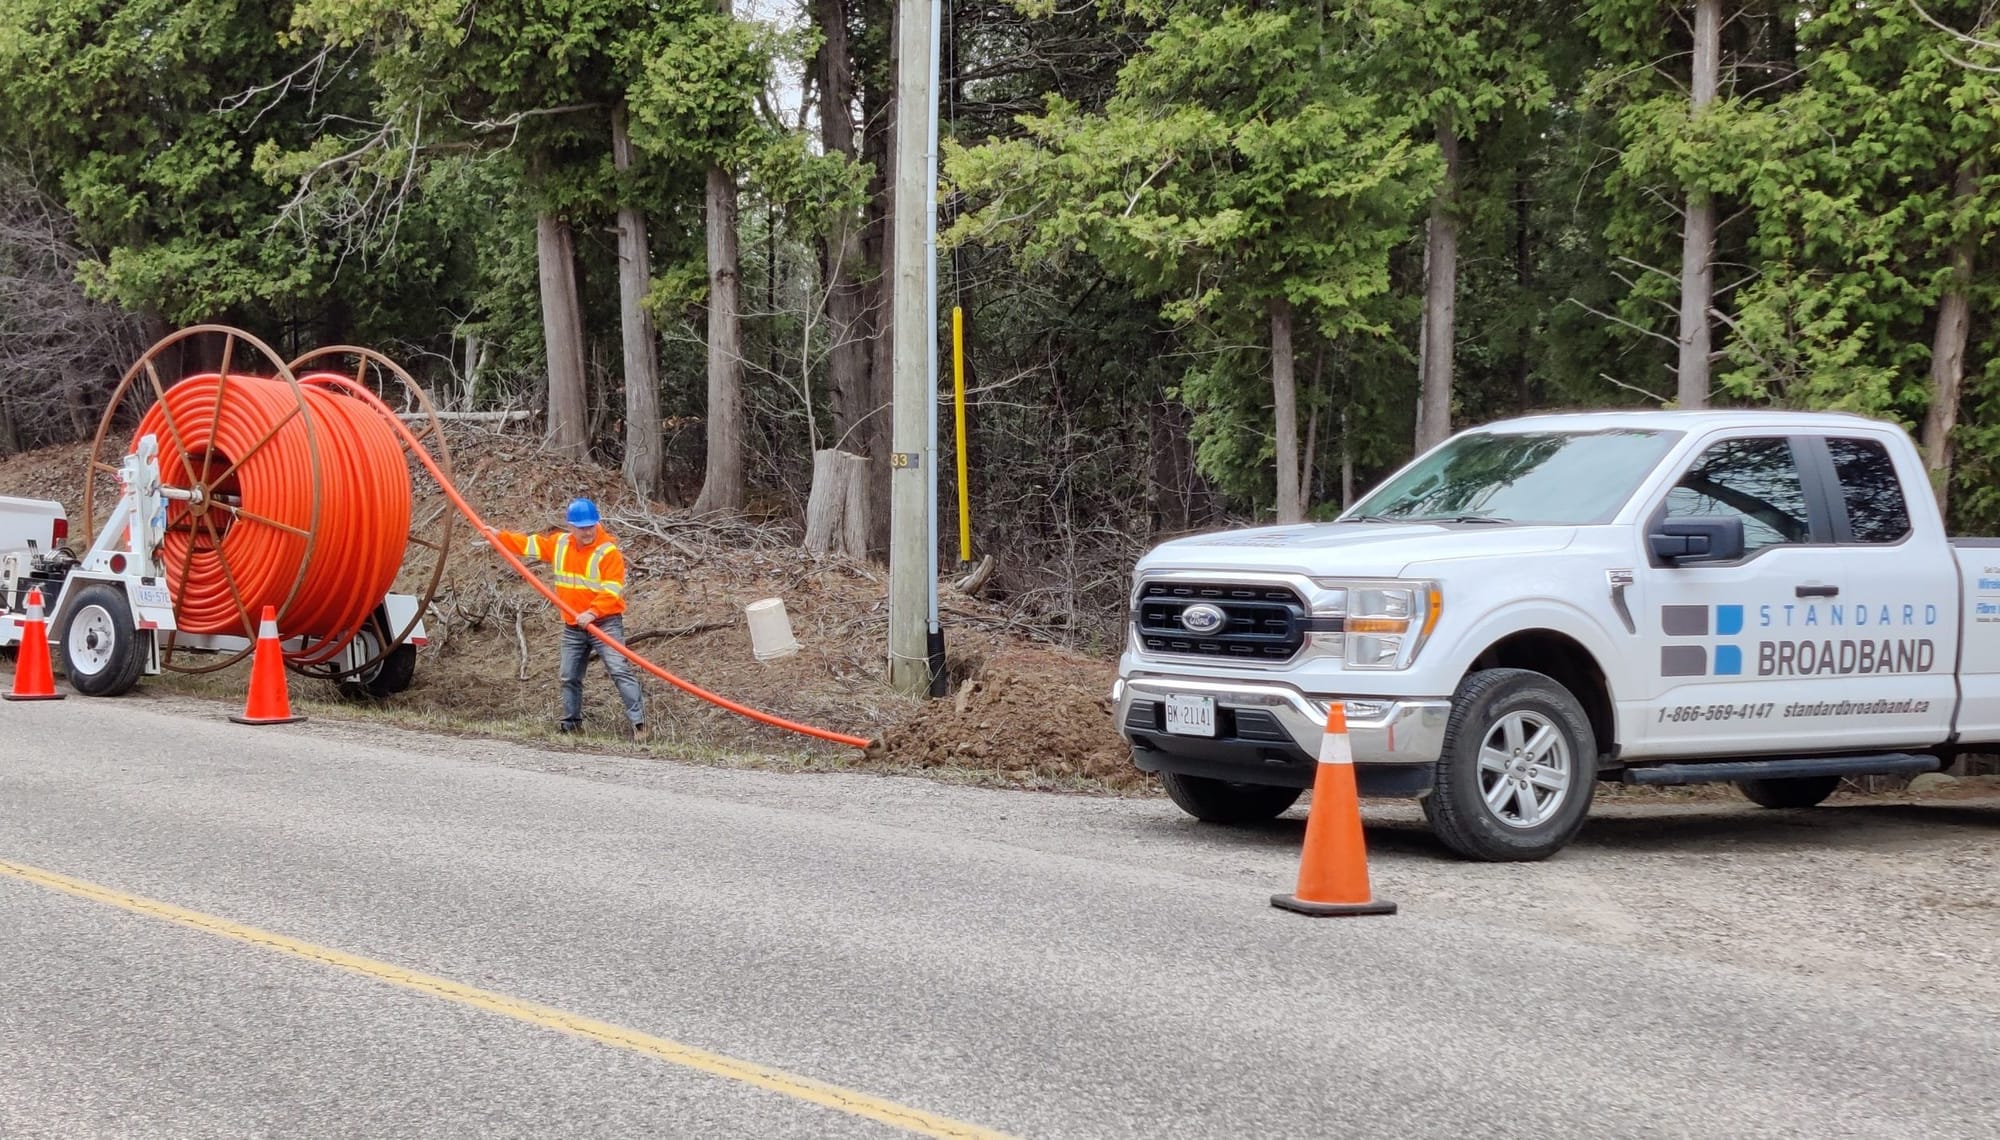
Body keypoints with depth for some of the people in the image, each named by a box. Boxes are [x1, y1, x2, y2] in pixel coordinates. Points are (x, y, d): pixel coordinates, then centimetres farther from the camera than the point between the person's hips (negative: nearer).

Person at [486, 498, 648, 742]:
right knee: (569, 677, 15)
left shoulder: (608, 551, -14)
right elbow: (529, 544, 21)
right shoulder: (559, 543, 6)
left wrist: (593, 612, -32)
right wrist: (500, 536, 19)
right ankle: (571, 721, 32)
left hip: (605, 623, -7)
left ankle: (639, 724, -20)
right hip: (573, 627, 7)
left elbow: (612, 591, -21)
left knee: (620, 671, -17)